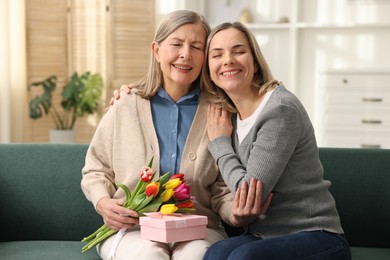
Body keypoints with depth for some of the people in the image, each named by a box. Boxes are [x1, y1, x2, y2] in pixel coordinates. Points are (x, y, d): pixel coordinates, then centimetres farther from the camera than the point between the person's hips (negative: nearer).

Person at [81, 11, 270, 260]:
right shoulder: (124, 107, 5)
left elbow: (222, 191, 3)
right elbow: (96, 171, 14)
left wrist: (236, 213, -19)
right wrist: (103, 203, -7)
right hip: (132, 228, 1)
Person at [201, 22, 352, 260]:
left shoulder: (281, 109, -15)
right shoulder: (229, 115, 10)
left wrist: (219, 142, -4)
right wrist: (220, 142, 5)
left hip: (315, 236, -5)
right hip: (264, 236, 5)